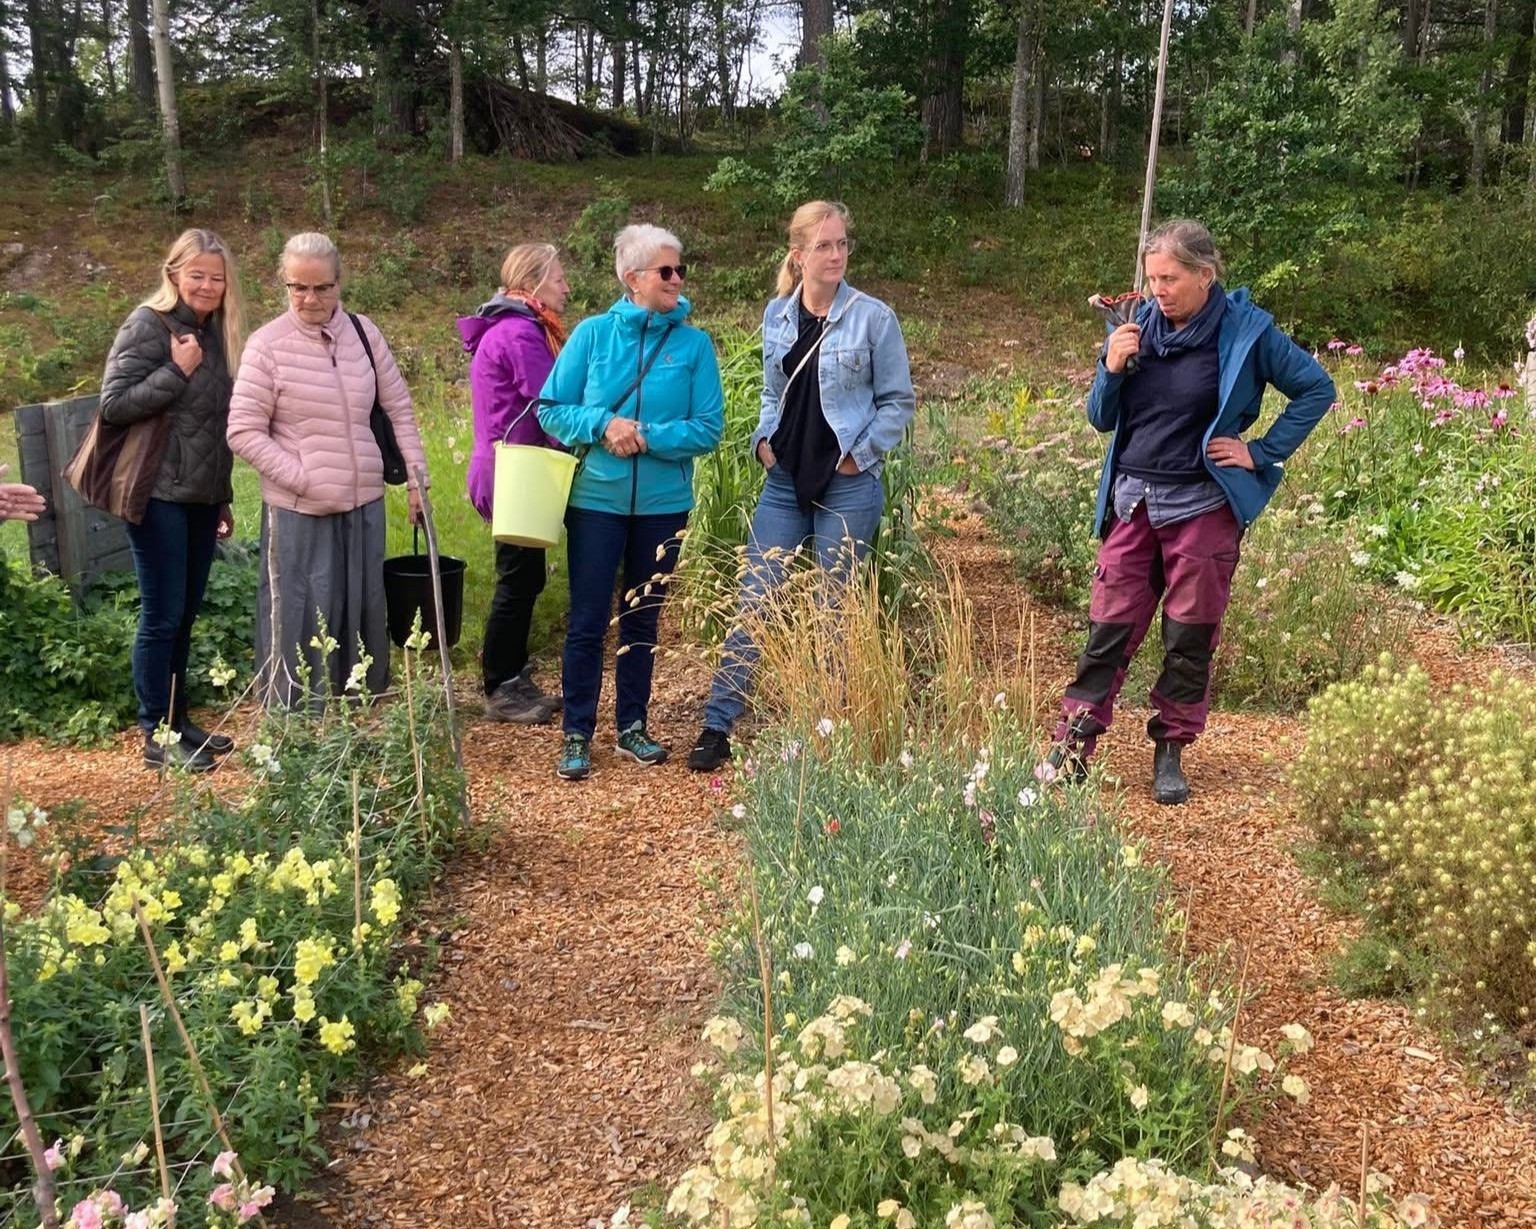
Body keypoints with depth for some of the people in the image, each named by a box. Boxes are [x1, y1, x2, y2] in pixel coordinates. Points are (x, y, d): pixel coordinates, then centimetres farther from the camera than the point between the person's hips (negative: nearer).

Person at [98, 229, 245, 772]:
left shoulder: (218, 330, 12)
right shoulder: (148, 326, -10)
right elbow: (113, 404, -15)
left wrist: (223, 497, 18)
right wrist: (176, 371, -19)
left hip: (201, 496, 7)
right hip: (159, 494, -7)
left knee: (186, 614, 13)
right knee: (163, 615, -2)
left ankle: (178, 719, 24)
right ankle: (157, 735, 7)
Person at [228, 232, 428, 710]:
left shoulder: (363, 332, 1)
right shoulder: (268, 344, -10)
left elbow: (399, 407, 9)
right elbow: (244, 432, -9)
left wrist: (416, 477, 6)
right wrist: (303, 479, -14)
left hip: (364, 503, 4)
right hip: (298, 511, -4)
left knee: (364, 613, 14)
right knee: (301, 623, 1)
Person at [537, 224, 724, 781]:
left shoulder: (695, 344, -3)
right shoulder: (594, 334, -3)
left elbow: (707, 428, -5)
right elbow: (551, 409, -1)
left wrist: (647, 435, -19)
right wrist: (603, 424, -18)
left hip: (664, 503, 1)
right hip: (597, 498, -1)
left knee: (642, 620, 14)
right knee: (587, 621, 1)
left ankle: (632, 727, 28)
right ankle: (576, 735, 13)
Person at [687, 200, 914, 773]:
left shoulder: (872, 317, -6)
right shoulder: (777, 315, 7)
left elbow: (898, 400, -1)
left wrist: (861, 452, -9)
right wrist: (763, 438, 2)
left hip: (847, 485, -4)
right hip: (785, 479, 4)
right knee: (753, 600, 1)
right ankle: (717, 725, 6)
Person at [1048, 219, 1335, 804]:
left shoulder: (1247, 331, -6)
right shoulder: (1138, 326, 3)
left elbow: (1316, 388, 0)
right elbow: (1101, 419, 8)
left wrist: (1264, 453, -5)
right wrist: (1111, 369, -10)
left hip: (1202, 508, -2)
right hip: (1132, 502, 3)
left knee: (1190, 637, 6)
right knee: (1109, 630, 2)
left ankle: (1170, 753, 19)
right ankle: (1071, 748, 6)